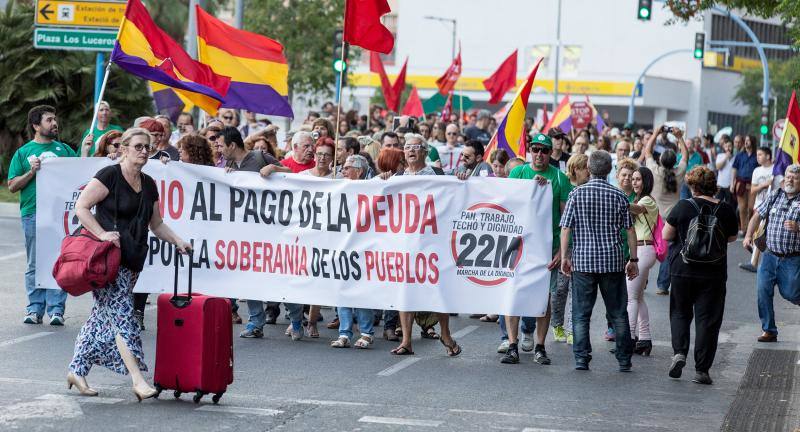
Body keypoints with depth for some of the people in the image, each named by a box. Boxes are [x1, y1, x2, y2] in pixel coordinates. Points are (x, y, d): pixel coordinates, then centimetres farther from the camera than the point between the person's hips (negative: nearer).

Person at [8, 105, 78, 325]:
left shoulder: (63, 149, 14)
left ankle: (56, 309, 1)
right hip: (33, 214, -1)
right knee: (35, 265, 4)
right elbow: (12, 186, 6)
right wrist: (32, 172, -8)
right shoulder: (23, 152, 9)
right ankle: (35, 309, 9)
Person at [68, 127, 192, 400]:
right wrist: (101, 234, -19)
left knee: (103, 316, 11)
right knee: (122, 316, -13)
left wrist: (177, 241, 7)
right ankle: (138, 380, -18)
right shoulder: (109, 176, -7)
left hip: (132, 262, 8)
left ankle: (77, 370, 20)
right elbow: (81, 207, -9)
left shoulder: (148, 184, 15)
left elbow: (156, 224, 22)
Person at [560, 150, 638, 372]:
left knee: (581, 314, 6)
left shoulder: (577, 194, -3)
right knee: (618, 313, 9)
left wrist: (564, 257, 4)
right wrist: (633, 259, 10)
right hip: (613, 262, 1)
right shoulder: (619, 196, 0)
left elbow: (566, 229, -4)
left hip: (583, 262, -1)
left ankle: (581, 358, 1)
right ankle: (624, 360, 12)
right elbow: (630, 230, 2)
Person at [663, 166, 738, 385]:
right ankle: (702, 369, 3)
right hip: (714, 274, 0)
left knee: (680, 312, 17)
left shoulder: (683, 207, -8)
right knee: (708, 319, 5)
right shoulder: (726, 210, -4)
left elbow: (666, 235, -3)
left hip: (683, 270, 0)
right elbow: (732, 237, 11)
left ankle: (679, 352, -4)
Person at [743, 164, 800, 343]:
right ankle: (769, 331, 4)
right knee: (763, 290, -5)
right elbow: (758, 215, 15)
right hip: (770, 255, 4)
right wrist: (748, 235, 4)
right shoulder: (774, 196, 8)